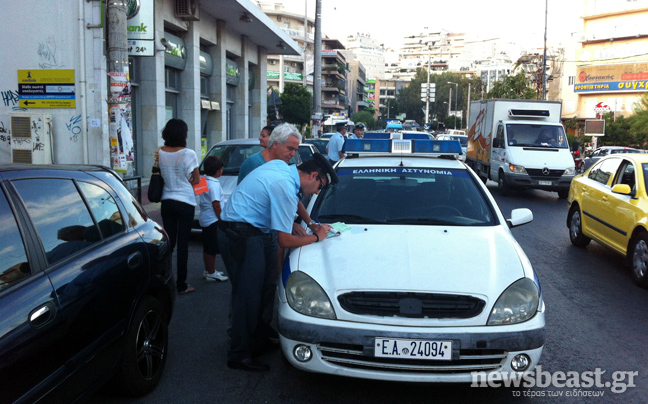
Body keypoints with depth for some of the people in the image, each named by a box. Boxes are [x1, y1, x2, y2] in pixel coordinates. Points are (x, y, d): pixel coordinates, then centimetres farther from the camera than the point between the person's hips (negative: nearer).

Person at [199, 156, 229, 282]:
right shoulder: (214, 184, -19)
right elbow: (216, 205, -20)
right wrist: (222, 220, -14)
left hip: (205, 219, 10)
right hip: (213, 220, -10)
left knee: (207, 248, 18)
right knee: (212, 249, -1)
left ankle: (208, 270, 29)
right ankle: (211, 273, 6)